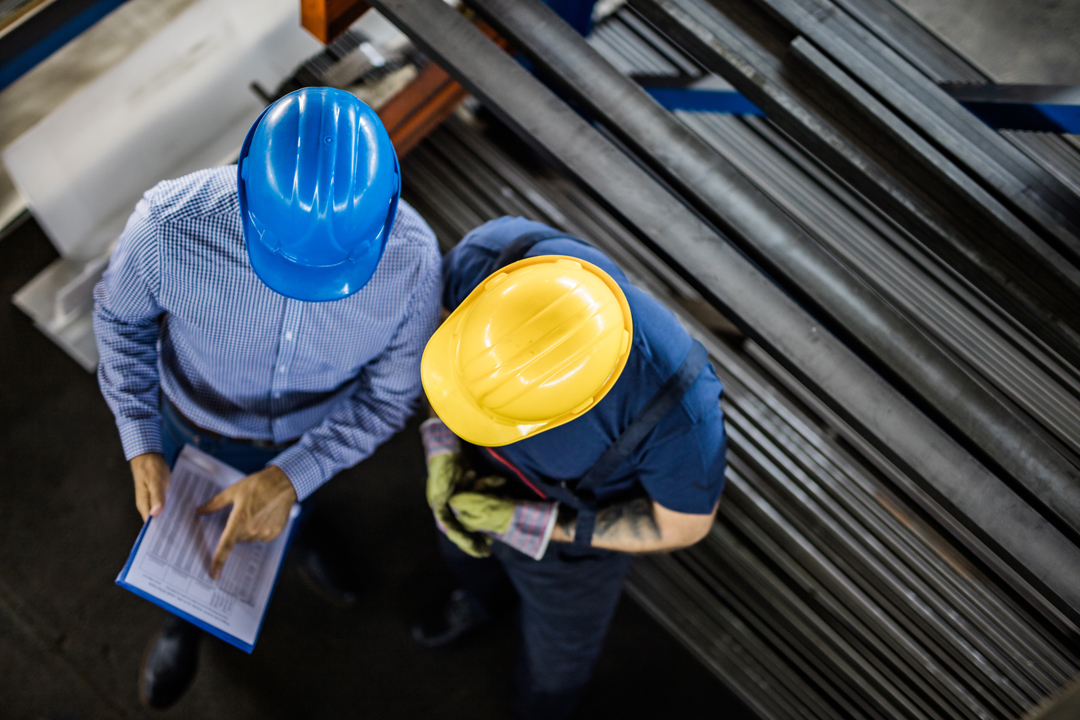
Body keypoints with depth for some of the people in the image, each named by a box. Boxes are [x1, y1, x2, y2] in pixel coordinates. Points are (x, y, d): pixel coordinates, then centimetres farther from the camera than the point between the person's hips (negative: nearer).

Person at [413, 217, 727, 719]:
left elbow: (685, 523, -23)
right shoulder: (488, 255, -39)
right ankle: (483, 592, 74)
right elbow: (442, 316, -13)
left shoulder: (678, 409, -46)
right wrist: (443, 450, -22)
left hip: (582, 523, -2)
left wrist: (528, 525, -27)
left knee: (558, 640, 30)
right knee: (464, 546, 36)